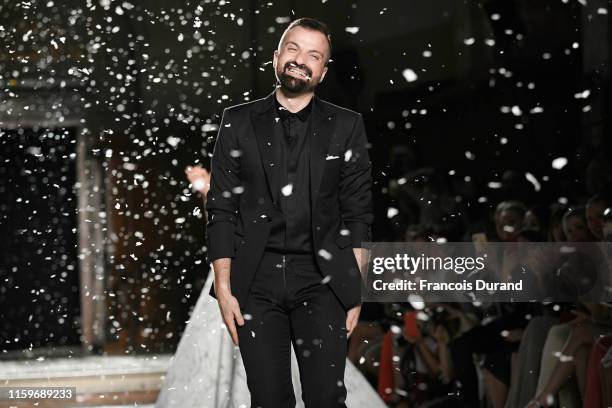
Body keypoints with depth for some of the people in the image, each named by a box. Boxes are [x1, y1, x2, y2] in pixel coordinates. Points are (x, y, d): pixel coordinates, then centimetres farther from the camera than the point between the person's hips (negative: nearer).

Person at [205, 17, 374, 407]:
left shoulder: (347, 127, 7)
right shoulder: (239, 122, 7)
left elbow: (358, 214, 5)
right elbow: (222, 209, 5)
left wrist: (355, 291, -1)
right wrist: (223, 288, -2)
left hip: (321, 282, 0)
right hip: (256, 283, 1)